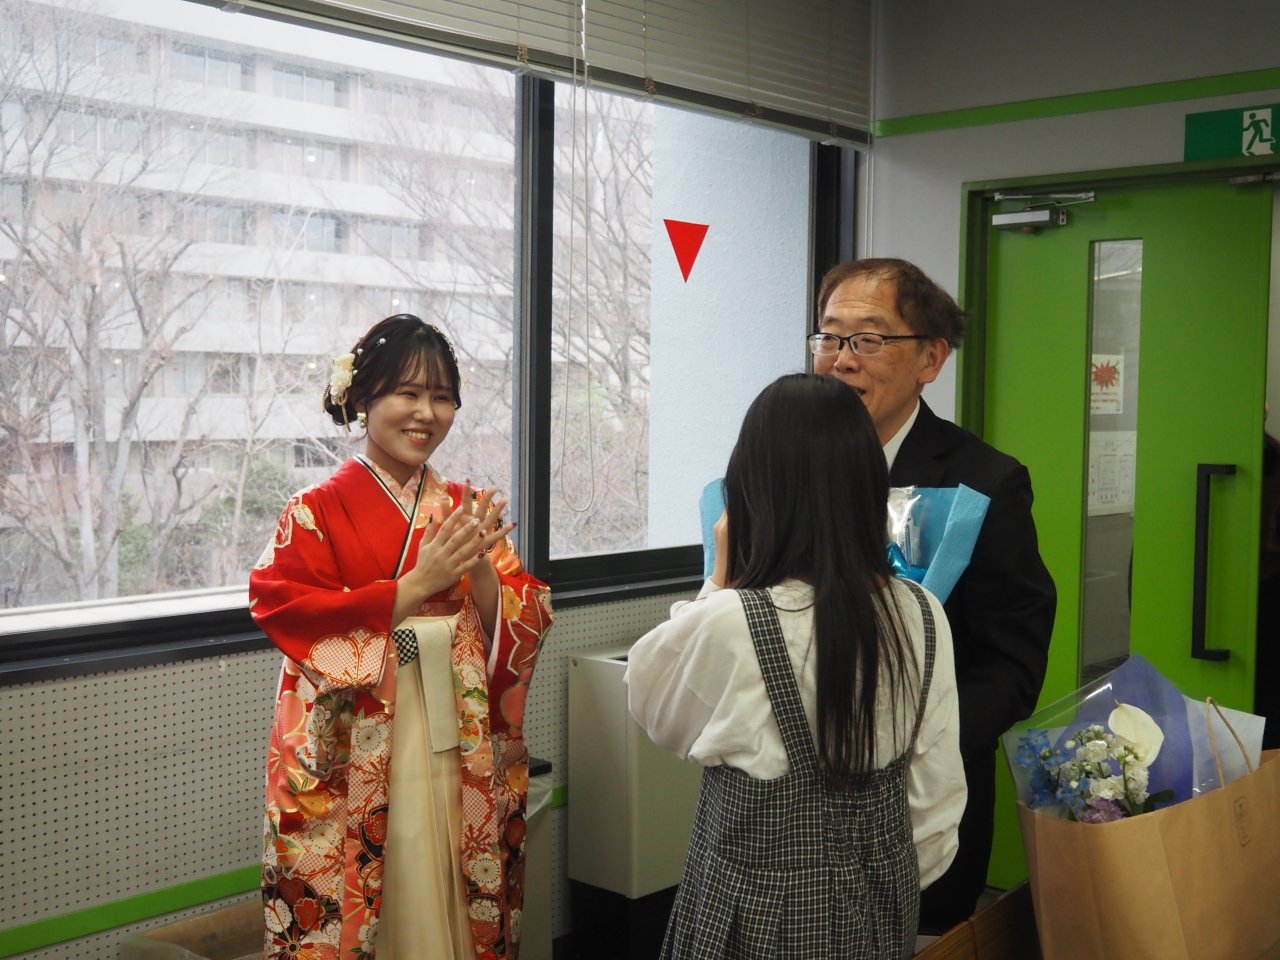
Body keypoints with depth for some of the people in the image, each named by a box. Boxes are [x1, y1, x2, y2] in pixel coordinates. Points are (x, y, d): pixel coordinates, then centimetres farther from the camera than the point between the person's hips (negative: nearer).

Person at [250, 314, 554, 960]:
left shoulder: (466, 509, 8)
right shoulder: (317, 512, -4)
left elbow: (526, 624, 4)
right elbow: (290, 617, -15)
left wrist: (480, 568, -15)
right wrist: (418, 583, -18)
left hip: (460, 749, 4)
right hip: (354, 755, -4)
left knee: (456, 900, 12)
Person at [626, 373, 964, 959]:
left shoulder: (725, 625, -25)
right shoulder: (923, 616, -10)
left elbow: (647, 700, -3)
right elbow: (936, 792, -1)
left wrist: (720, 582, 1)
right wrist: (902, 882, 14)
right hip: (880, 908, 4)